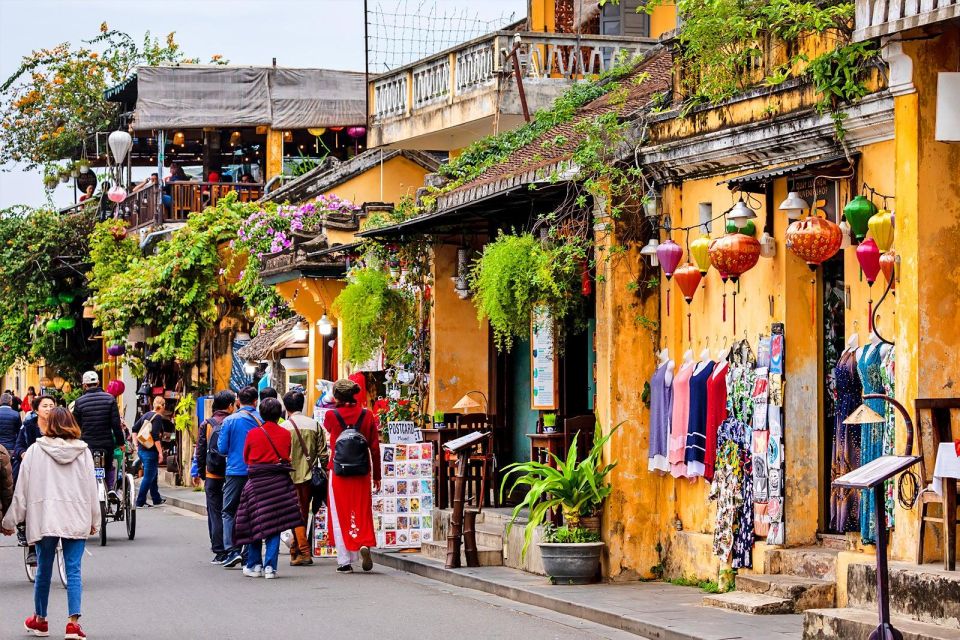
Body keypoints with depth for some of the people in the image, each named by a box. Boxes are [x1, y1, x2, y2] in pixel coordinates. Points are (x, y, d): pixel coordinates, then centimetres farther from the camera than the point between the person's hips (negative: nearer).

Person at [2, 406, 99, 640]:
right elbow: (91, 488, 5)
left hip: (44, 519, 0)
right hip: (76, 519, 0)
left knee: (44, 569, 12)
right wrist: (94, 520, 15)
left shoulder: (35, 451, -2)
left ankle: (40, 620, 26)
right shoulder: (83, 451, 1)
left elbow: (22, 489, 0)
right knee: (74, 570, 0)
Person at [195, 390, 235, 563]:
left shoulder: (207, 424, 1)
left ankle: (219, 552, 1)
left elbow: (200, 451, 2)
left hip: (213, 476, 0)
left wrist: (202, 473, 11)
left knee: (215, 513, 4)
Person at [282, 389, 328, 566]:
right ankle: (295, 551, 21)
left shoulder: (284, 427, -7)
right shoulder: (314, 425, 3)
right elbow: (323, 454, 2)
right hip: (309, 477, 4)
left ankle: (304, 552, -8)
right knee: (304, 513, 14)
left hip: (291, 477, -4)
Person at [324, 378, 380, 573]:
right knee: (362, 511, 12)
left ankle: (345, 562, 6)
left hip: (339, 472, -2)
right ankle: (365, 543, -14)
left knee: (340, 517, 6)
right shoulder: (367, 415, -2)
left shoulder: (331, 416, -7)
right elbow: (375, 447, 1)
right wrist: (377, 476, 8)